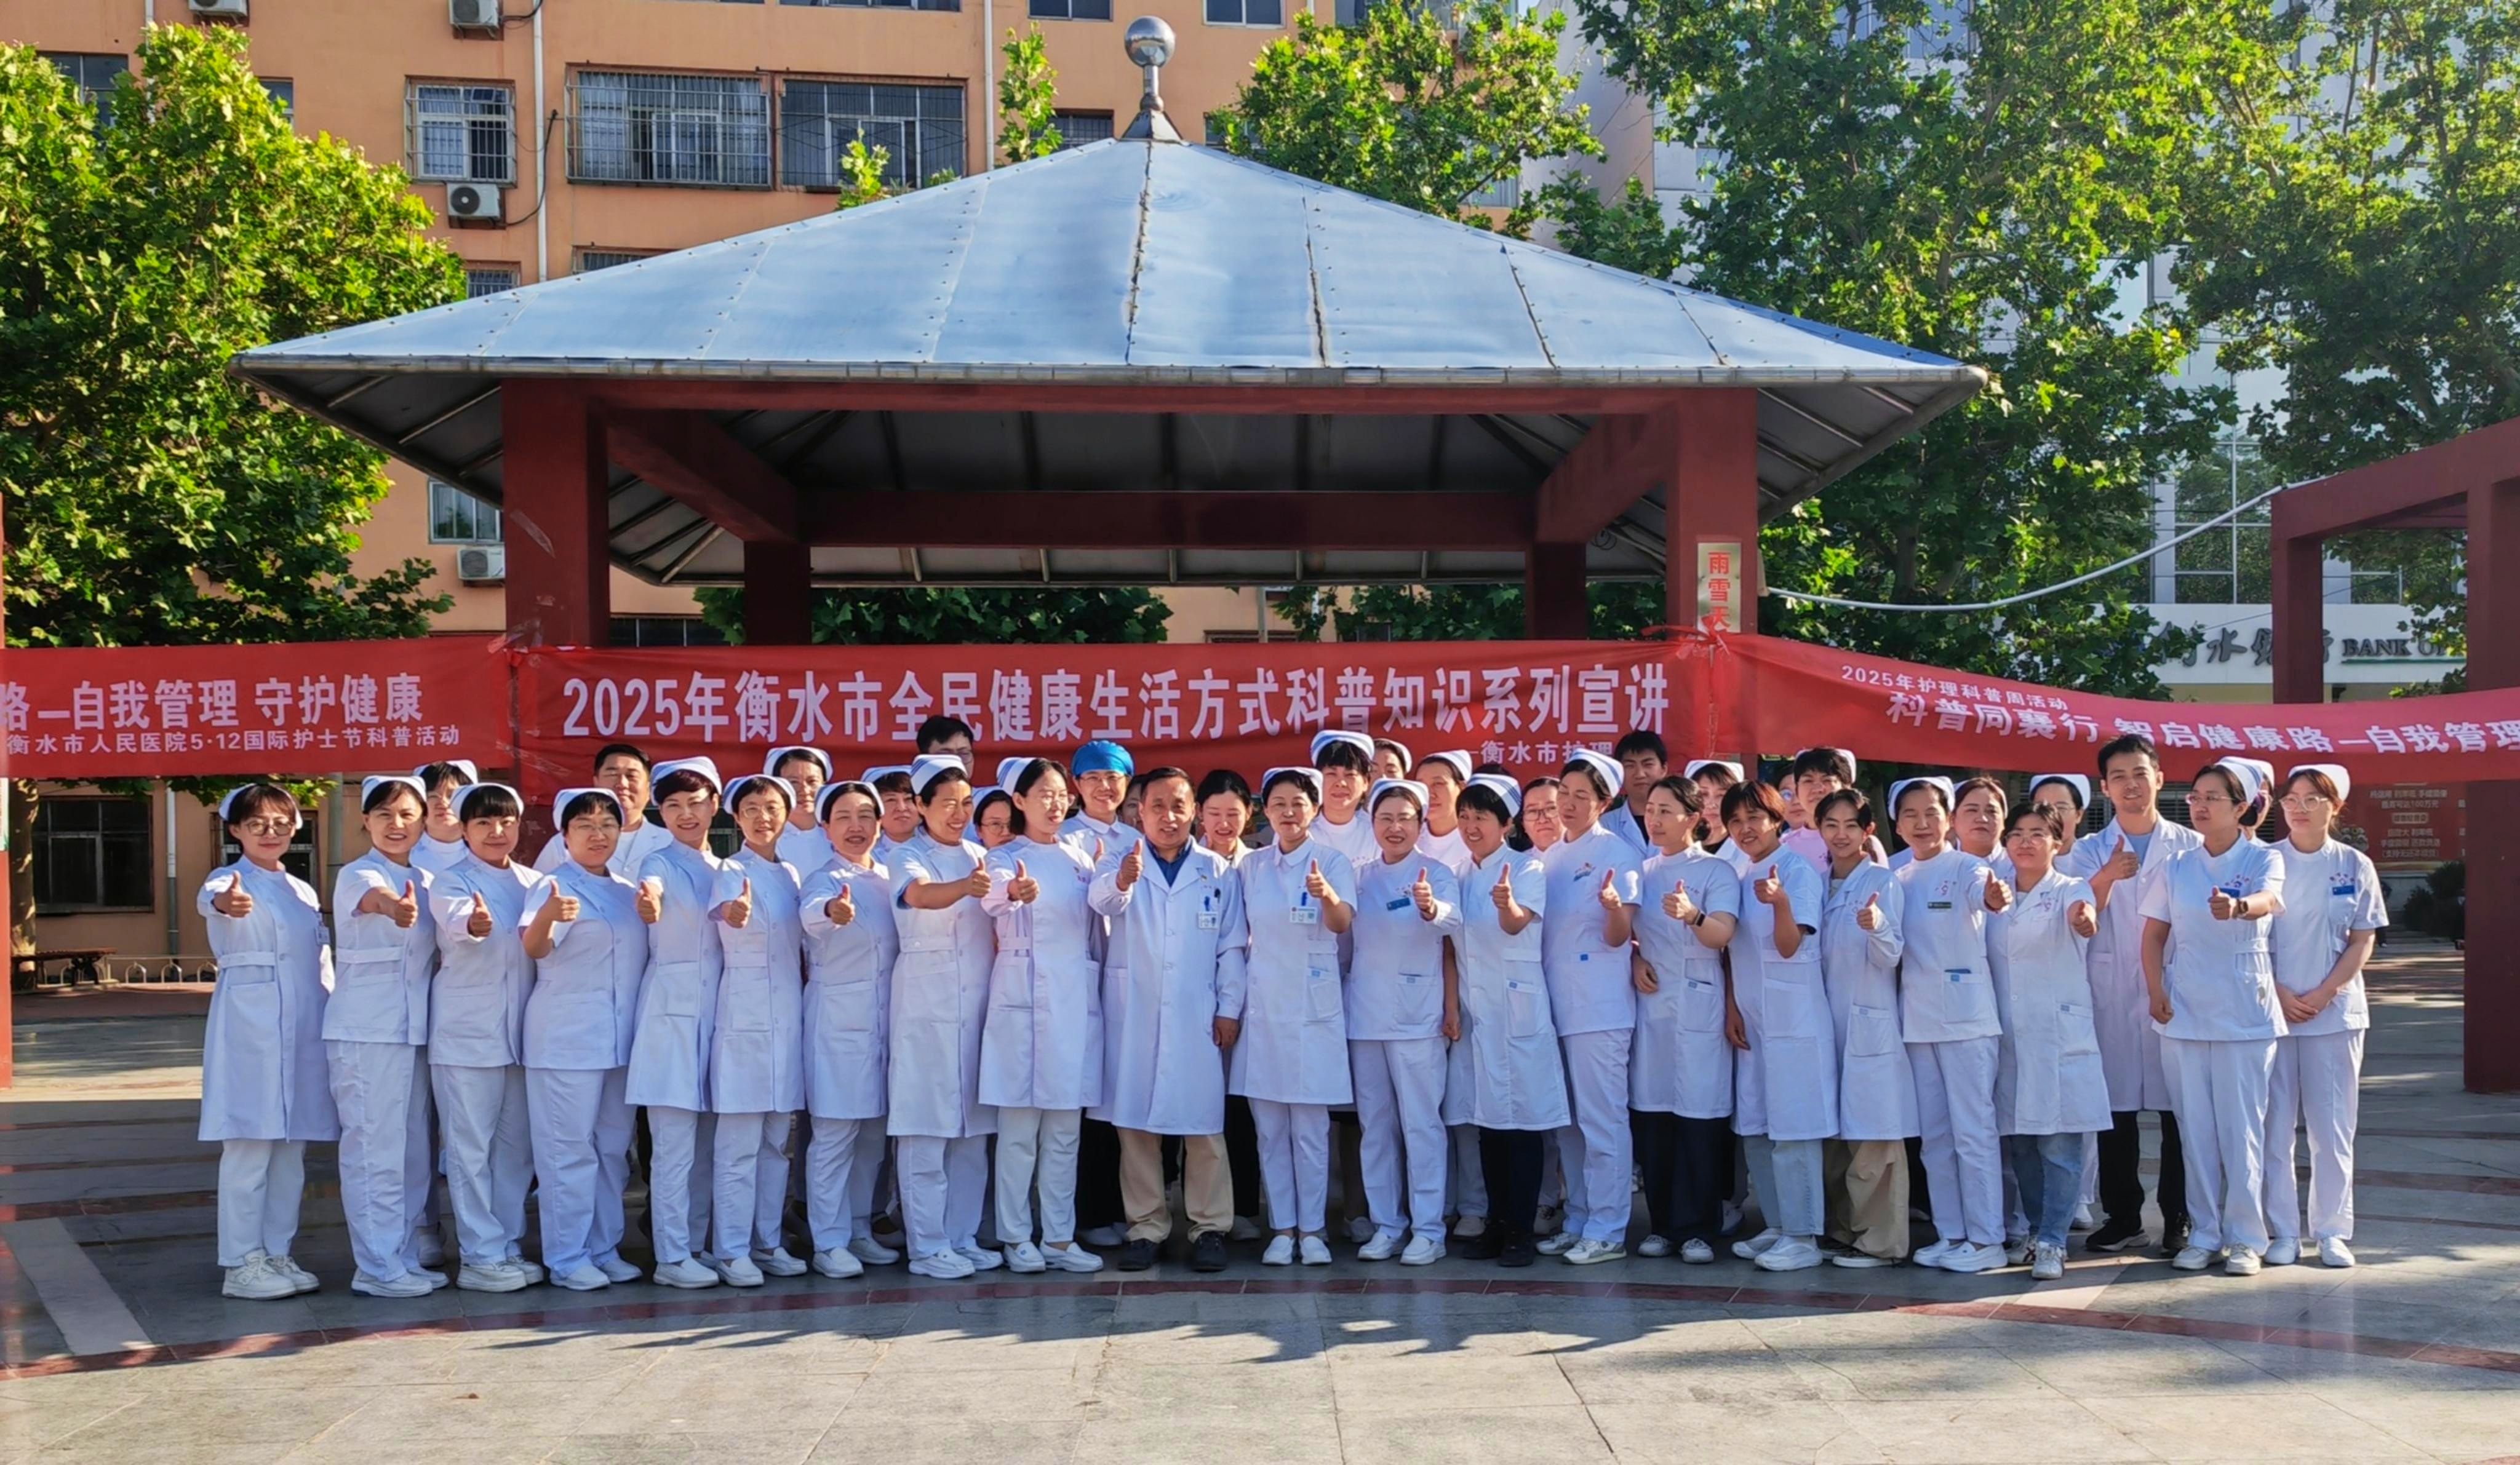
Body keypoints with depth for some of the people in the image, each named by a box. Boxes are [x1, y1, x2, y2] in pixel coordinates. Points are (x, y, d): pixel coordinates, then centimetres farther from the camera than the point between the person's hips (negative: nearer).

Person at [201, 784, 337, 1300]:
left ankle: (277, 1253, 18)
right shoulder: (231, 880, -2)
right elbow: (209, 898, -28)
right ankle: (241, 1265, 0)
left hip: (304, 1029, 6)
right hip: (250, 1026, -6)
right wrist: (225, 903, -52)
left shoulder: (303, 892, 17)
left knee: (290, 1146, 9)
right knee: (249, 1146, -6)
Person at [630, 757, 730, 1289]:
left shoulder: (724, 871, 14)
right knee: (674, 1142, -6)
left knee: (706, 1142, 9)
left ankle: (697, 1245, 18)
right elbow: (651, 886, -27)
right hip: (672, 1011, -6)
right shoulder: (660, 866, -3)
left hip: (716, 1011, 6)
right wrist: (649, 902, -49)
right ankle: (671, 1256, -2)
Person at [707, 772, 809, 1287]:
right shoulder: (732, 871, -7)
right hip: (745, 1015, -6)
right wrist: (736, 911, -54)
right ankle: (731, 1250, 1)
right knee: (739, 1142, -5)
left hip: (789, 1013, 7)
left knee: (777, 1140, 11)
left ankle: (768, 1242, 20)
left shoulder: (791, 874, 13)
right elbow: (729, 913, -31)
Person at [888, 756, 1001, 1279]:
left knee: (973, 1128, 9)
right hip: (927, 1004, -5)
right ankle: (927, 1246, 3)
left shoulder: (979, 858, 13)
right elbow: (919, 894, -28)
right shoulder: (911, 858, -4)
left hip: (977, 1001, 6)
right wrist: (964, 887, -46)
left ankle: (963, 1237, 18)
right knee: (925, 1129, -3)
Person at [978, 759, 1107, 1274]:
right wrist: (1013, 894, -46)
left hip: (1079, 997, 5)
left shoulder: (1079, 857, 14)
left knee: (1065, 1129, 8)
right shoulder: (1006, 857, -2)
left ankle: (1060, 1237, 14)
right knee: (1020, 1125, -2)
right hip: (1025, 996, -5)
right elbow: (993, 897, -24)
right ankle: (1016, 1237, 7)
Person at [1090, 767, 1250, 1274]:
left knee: (1204, 1124, 1)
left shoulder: (1218, 871, 7)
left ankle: (1210, 1227, 10)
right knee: (1135, 1121, 4)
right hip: (1133, 1013, 0)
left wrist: (1229, 1008, 0)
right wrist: (1122, 881, -41)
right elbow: (1102, 901, -19)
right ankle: (1145, 1227, 13)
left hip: (1197, 1015, 0)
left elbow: (1232, 947, 7)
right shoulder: (1118, 860, 3)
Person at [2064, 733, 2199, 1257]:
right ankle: (2121, 1217, 14)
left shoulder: (2190, 847, 8)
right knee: (2115, 1107, 3)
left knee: (2179, 1108, -1)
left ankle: (2178, 1218, 10)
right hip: (2112, 996, 1)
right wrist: (2104, 880, -25)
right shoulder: (2088, 853, 9)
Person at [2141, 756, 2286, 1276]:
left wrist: (2238, 906, -47)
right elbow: (2154, 934, 10)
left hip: (2245, 1010, -3)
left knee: (2242, 1125, -1)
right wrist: (2156, 993, -4)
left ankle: (2245, 1237, 9)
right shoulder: (2177, 867, 8)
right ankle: (2204, 1233, 15)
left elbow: (2267, 899, -24)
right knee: (2195, 1126, 6)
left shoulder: (2264, 859, -2)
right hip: (2184, 1010, 3)